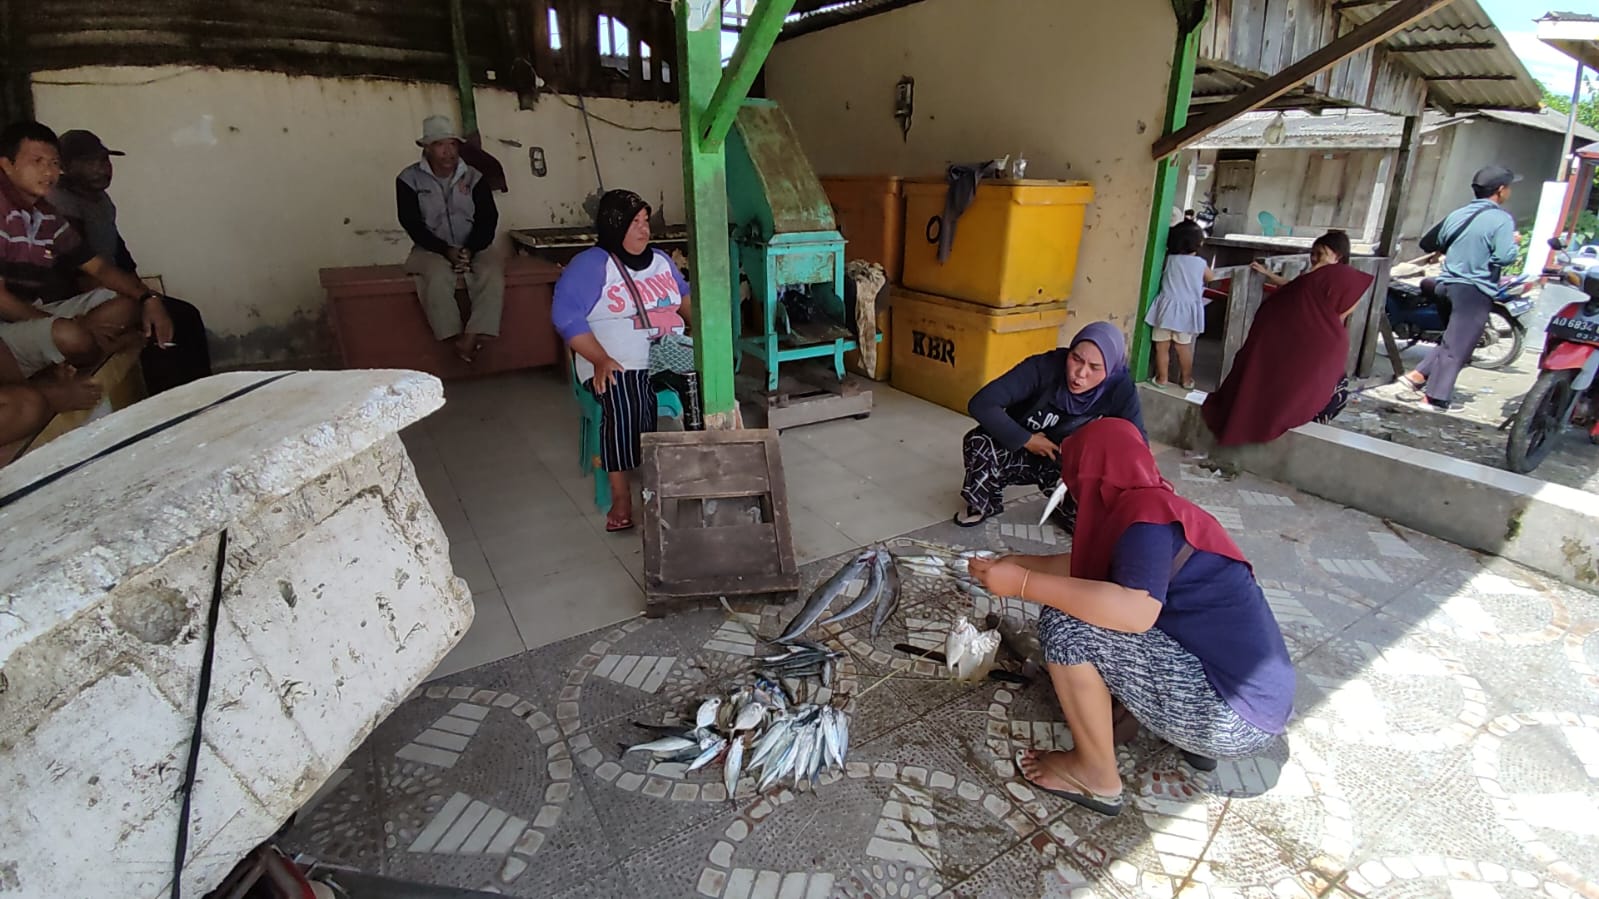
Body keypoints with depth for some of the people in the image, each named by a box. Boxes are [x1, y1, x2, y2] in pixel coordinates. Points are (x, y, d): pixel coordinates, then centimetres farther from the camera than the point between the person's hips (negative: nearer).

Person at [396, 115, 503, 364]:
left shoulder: (474, 177, 6)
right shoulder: (409, 179, 0)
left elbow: (488, 219, -1)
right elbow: (413, 224, -7)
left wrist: (470, 250, -18)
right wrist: (446, 251, -21)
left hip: (474, 248, 2)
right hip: (432, 249, -1)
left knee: (492, 273, -31)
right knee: (438, 276, -36)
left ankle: (471, 338, -34)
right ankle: (456, 338, -28)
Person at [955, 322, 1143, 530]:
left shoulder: (1121, 391, -21)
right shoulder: (1044, 367, -27)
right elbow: (981, 404, -32)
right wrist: (1026, 440, -29)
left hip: (1071, 467, 1)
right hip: (1022, 452, -1)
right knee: (979, 443, -31)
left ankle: (1066, 508, 12)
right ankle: (985, 505, 0)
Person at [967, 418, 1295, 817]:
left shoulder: (1146, 514, -19)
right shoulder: (1154, 504, 9)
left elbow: (1135, 611, -34)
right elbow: (1087, 566, 21)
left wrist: (1023, 584, -28)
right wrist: (1020, 562, 22)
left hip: (1236, 717, -10)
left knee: (1064, 623, -17)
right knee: (1088, 603, 19)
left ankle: (1096, 775, 1)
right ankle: (1193, 736, 17)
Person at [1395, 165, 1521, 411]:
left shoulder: (1458, 214, 10)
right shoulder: (1502, 219, -9)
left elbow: (1427, 243, 16)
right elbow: (1504, 257, -17)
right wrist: (1514, 242, 2)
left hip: (1448, 284, 7)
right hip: (1475, 291, -7)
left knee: (1450, 341, 20)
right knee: (1457, 347, -4)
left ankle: (1417, 376, 9)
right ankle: (1435, 399, -4)